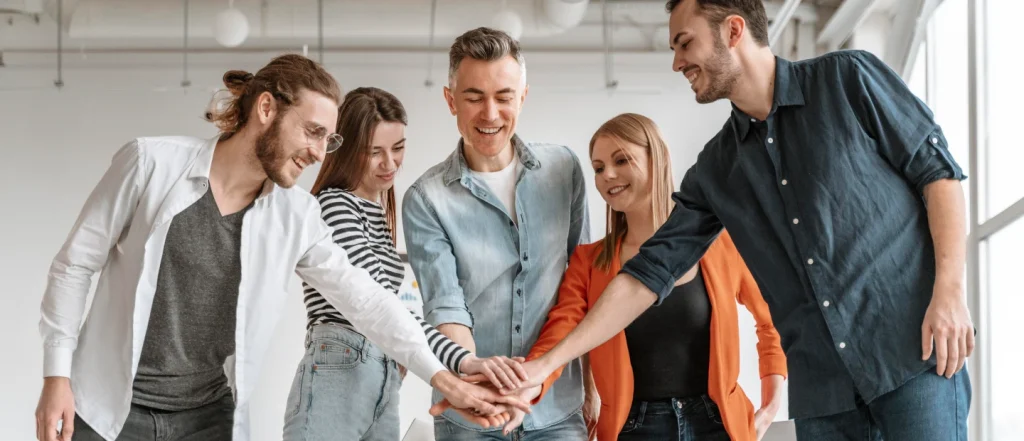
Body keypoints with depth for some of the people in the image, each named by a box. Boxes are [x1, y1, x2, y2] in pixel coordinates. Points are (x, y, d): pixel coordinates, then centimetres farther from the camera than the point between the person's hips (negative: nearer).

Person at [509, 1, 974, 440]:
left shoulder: (848, 79, 0)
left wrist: (949, 291, -12)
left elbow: (938, 171, 0)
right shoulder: (715, 169, 10)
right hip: (821, 388, 4)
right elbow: (649, 272, 8)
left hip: (915, 357, -4)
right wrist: (545, 364, 2)